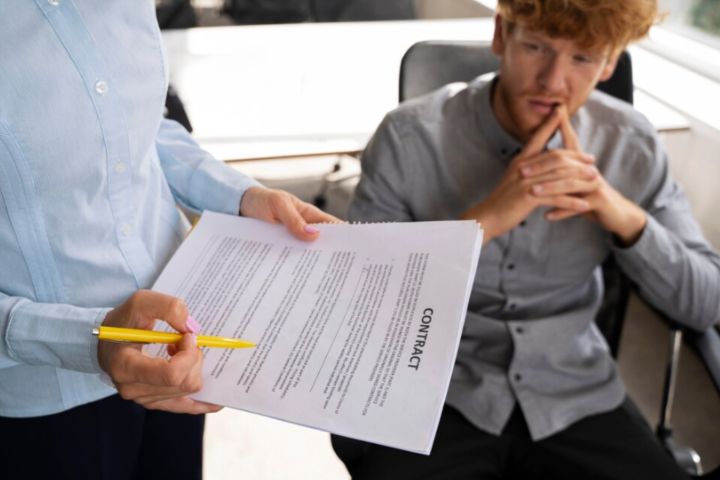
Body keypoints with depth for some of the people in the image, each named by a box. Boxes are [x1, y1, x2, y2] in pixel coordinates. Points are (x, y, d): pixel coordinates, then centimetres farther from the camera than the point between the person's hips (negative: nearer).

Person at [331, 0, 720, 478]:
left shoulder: (630, 144, -5)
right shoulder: (409, 137, -15)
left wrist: (625, 216, -20)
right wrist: (484, 220, -27)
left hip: (575, 397, 3)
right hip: (434, 394, -2)